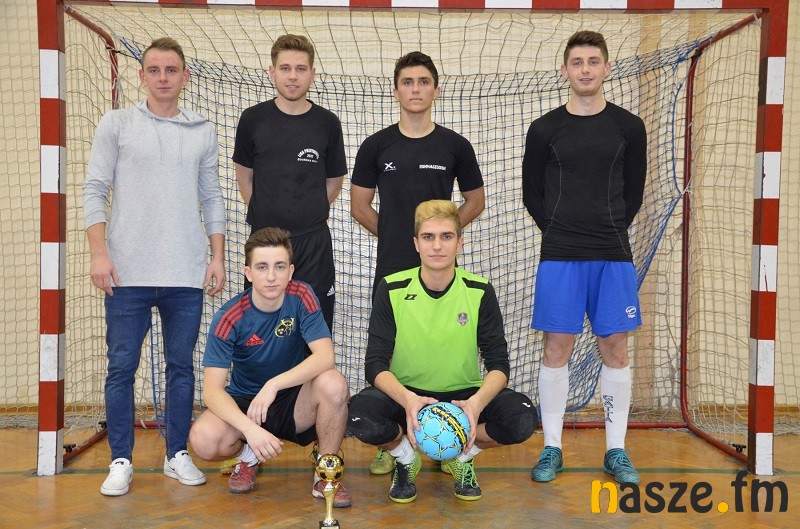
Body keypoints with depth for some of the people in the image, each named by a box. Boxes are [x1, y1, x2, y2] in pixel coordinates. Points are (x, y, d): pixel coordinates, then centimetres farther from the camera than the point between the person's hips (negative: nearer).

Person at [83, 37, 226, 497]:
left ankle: (178, 455, 20)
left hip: (186, 273, 2)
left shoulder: (204, 132, 10)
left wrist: (218, 257, 5)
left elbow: (212, 199, 12)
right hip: (128, 271, -1)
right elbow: (95, 191, 1)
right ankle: (121, 461, 14)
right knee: (122, 367, 2)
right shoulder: (117, 124, 4)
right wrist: (99, 253, -8)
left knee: (182, 365, 8)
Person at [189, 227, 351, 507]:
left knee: (333, 383, -31)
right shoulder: (230, 318, -18)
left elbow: (325, 356, -24)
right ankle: (248, 455, 7)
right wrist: (250, 429, -40)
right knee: (204, 439, -31)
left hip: (293, 402, 1)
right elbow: (212, 389, -23)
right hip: (244, 402, 0)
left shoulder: (301, 297, -14)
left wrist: (274, 385, -37)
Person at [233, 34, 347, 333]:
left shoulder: (327, 123, 1)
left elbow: (333, 183, 10)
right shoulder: (253, 119, 1)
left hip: (313, 241, 0)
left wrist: (308, 216, 6)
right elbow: (245, 177, 11)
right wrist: (264, 214, 6)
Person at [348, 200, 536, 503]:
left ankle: (462, 456, 6)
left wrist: (476, 403, -31)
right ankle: (406, 458, 4)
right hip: (405, 395, -1)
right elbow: (375, 365, -13)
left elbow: (498, 365, -9)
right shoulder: (392, 290, -9)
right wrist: (407, 400, -35)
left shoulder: (479, 292, -7)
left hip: (463, 397, 1)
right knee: (362, 415, -33)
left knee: (522, 417, -28)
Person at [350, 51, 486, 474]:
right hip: (391, 269, 0)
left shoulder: (455, 146, 2)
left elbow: (475, 201, 12)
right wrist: (396, 234, 8)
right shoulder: (377, 146, 2)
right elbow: (360, 205, 9)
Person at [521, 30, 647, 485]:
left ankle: (617, 451, 16)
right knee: (557, 349, 2)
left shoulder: (629, 127, 5)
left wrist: (609, 234, 7)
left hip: (613, 256, 1)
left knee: (616, 350, 4)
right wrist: (561, 233, 5)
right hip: (560, 256, -1)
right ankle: (552, 449, 13)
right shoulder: (545, 129, 3)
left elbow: (633, 194, 12)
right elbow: (533, 195, 9)